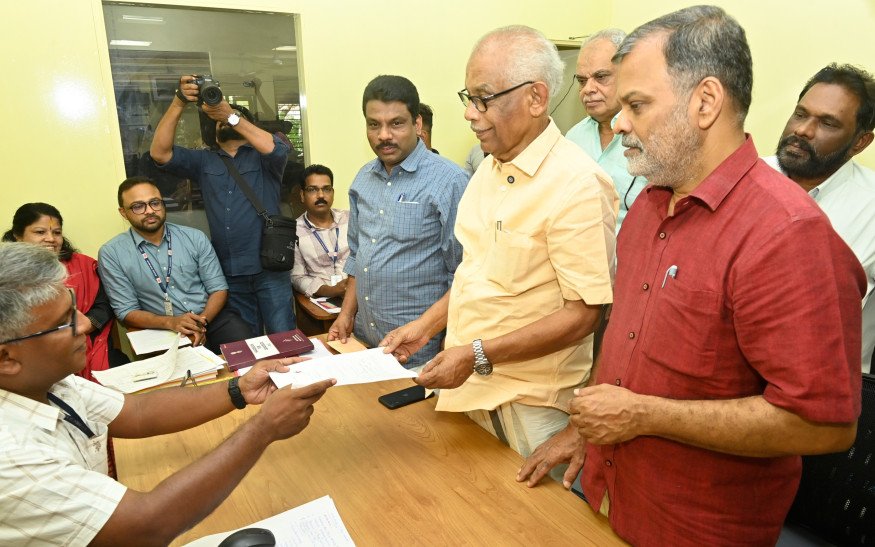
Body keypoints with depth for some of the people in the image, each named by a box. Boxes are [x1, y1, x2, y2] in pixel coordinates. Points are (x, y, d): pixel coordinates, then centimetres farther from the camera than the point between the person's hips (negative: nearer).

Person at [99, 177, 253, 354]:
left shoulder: (195, 238, 4)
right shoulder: (111, 254, 0)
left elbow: (218, 288, 4)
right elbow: (126, 311, -1)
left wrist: (202, 321, -15)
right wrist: (170, 322, -18)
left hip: (212, 316, 2)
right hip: (163, 331, -2)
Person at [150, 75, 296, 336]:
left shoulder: (262, 156, 4)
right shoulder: (203, 161, 13)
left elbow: (276, 148, -19)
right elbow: (159, 153, -1)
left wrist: (231, 115, -21)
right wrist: (179, 103, -11)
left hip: (269, 268, -3)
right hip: (229, 273, 4)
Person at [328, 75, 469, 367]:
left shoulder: (449, 181, -15)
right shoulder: (363, 178, 6)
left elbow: (462, 274, -14)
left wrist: (448, 344, -14)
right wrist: (347, 314, 10)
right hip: (364, 339, 6)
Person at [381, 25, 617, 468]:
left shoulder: (576, 185, -20)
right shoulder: (491, 168, 6)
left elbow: (584, 314, -20)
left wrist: (478, 355, -21)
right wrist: (426, 325, 7)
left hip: (529, 406, -7)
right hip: (470, 387, 7)